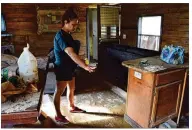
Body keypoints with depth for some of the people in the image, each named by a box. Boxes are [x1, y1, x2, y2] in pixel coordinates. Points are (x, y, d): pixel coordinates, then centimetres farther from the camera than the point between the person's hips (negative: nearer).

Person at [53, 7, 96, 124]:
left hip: (70, 68, 10)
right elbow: (71, 53, -36)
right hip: (62, 69, -9)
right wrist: (85, 66, -43)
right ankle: (58, 115, 22)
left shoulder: (67, 35, 7)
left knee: (71, 88, 22)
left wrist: (83, 65, 23)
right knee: (59, 92, 6)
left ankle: (72, 107, 42)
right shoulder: (61, 36, -23)